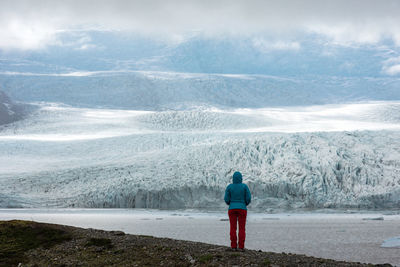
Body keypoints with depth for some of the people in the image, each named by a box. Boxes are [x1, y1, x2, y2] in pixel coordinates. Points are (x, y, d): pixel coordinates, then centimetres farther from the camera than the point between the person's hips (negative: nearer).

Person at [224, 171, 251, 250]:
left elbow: (226, 199, -4)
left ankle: (233, 246, 2)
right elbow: (248, 198, -6)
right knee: (242, 228, 3)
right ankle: (241, 247, 0)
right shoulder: (244, 186, -4)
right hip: (242, 209, -1)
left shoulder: (229, 187, -2)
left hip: (232, 209, 1)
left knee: (233, 228, 5)